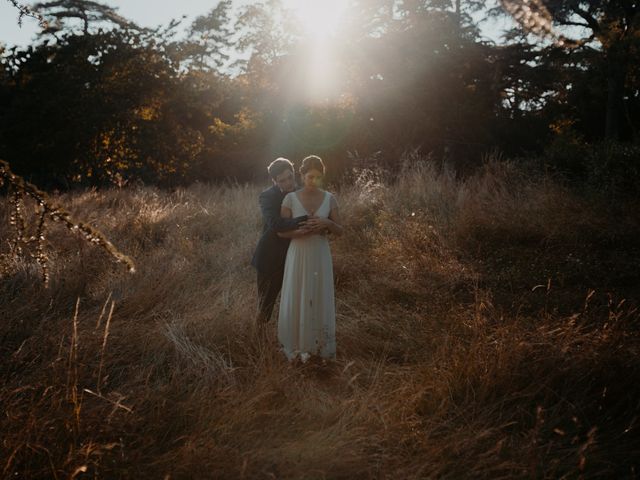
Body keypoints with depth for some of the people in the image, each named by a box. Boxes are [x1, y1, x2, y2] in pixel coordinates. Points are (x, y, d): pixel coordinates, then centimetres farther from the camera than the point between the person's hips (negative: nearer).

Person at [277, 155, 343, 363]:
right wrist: (305, 231, -24)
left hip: (321, 256, 2)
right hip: (298, 256, -2)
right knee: (297, 299, 5)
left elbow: (340, 231, 1)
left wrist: (328, 224, -21)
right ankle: (297, 344, 21)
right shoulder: (290, 198, -7)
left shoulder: (329, 199, -2)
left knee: (320, 299, 9)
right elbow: (281, 231, -8)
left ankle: (319, 343, 26)